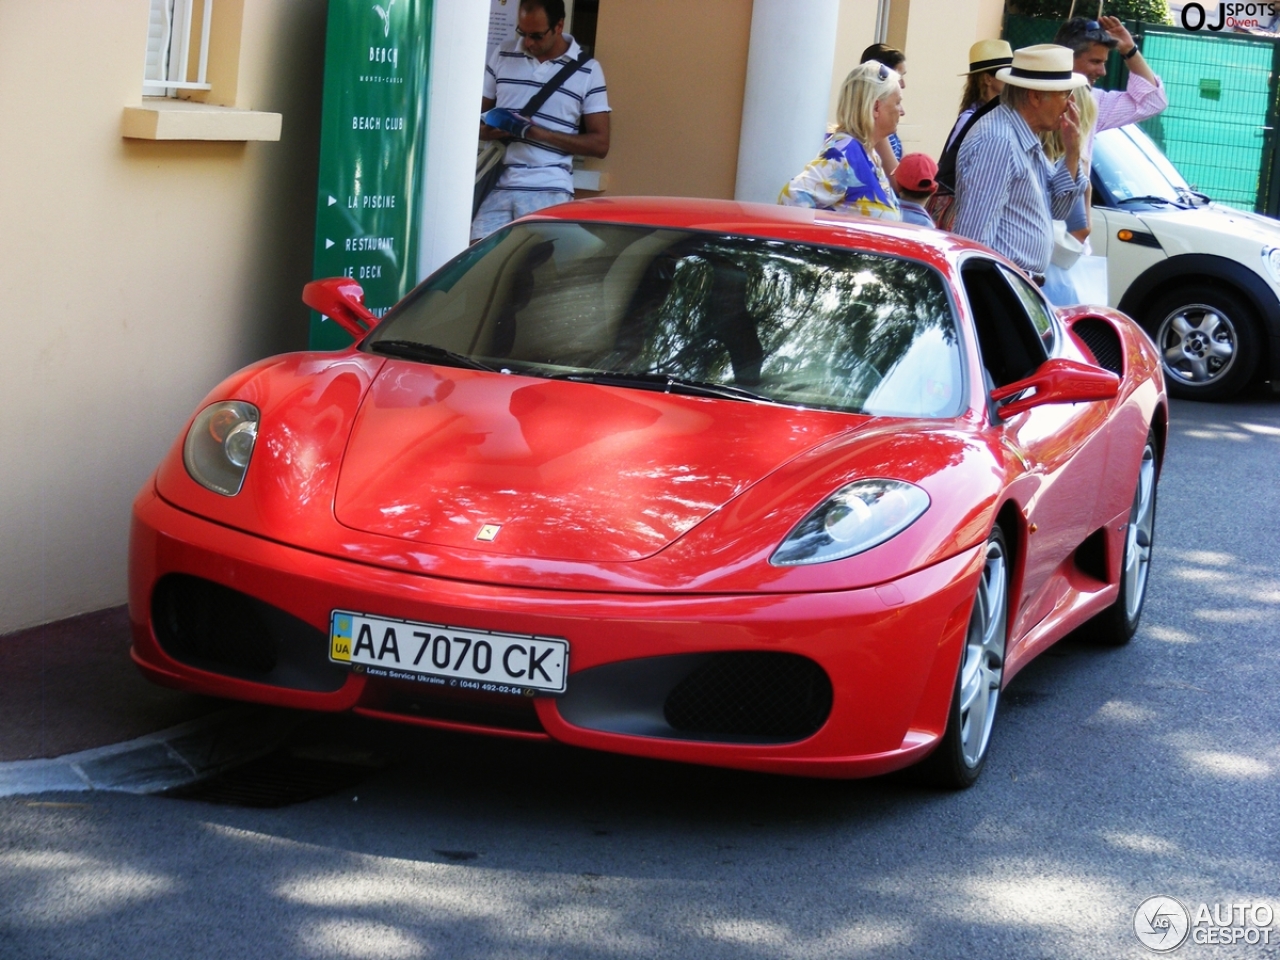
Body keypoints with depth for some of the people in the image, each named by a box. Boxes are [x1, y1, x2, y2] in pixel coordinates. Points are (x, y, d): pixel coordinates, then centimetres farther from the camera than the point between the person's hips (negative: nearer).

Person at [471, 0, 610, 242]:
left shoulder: (587, 71, 3)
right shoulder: (503, 56, 11)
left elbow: (599, 144, 2)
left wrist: (539, 133, -11)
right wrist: (484, 130, -7)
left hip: (548, 192, -2)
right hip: (498, 186, 2)